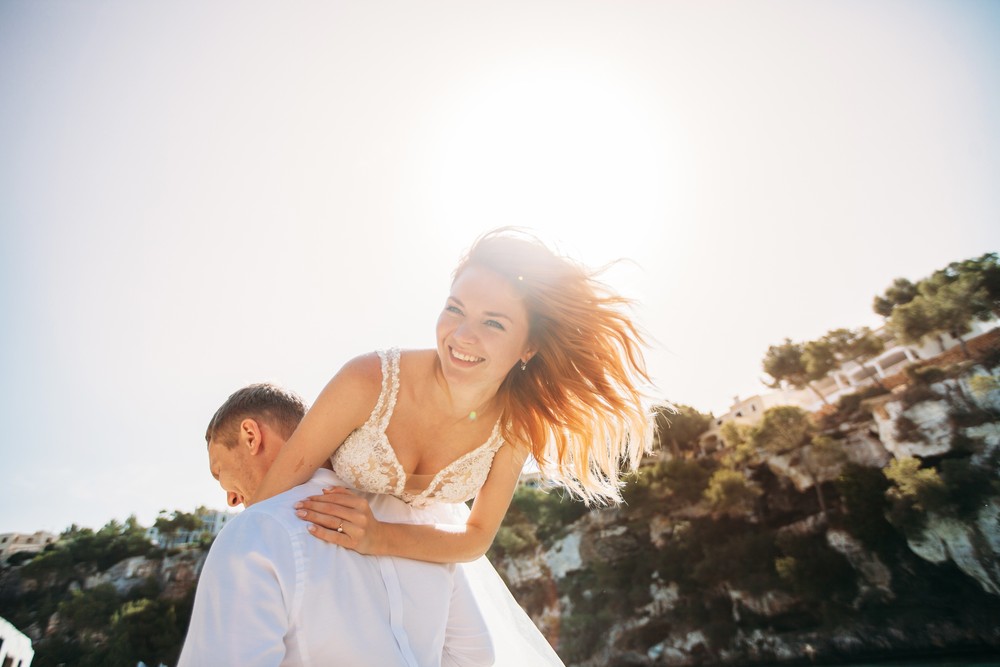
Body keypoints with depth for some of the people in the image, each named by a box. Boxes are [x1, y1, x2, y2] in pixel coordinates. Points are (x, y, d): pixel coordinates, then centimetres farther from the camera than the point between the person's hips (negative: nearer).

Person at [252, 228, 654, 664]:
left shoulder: (516, 421, -22)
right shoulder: (369, 382, -34)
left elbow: (477, 537, -16)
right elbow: (276, 490, -21)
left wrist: (379, 537, -32)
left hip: (422, 551, 2)